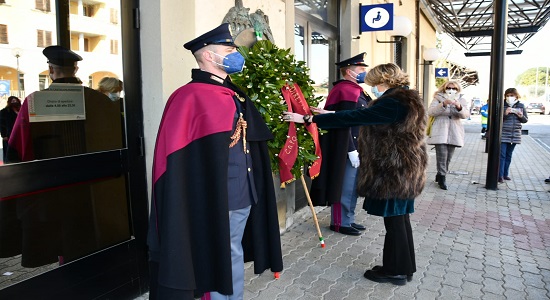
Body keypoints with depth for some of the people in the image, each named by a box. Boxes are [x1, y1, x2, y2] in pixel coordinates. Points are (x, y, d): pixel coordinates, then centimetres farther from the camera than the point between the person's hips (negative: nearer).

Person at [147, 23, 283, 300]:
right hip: (216, 201, -8)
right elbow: (177, 160, -16)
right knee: (221, 261, 6)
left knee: (233, 258, 21)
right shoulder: (191, 97, -13)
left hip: (242, 196, 8)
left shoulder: (233, 95, 13)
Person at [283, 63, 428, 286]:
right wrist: (327, 115, 17)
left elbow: (352, 117, -24)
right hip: (401, 170, 10)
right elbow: (362, 116, 17)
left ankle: (397, 271, 17)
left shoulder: (394, 103, -21)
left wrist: (309, 119, -22)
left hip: (393, 172, -10)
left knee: (394, 221, 2)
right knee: (399, 219, 17)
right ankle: (404, 267, 30)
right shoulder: (403, 99, 13)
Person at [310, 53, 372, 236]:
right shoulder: (346, 91, -16)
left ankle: (348, 219, 27)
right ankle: (340, 223, 12)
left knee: (352, 185, 16)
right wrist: (352, 150, -23)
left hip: (355, 146, 10)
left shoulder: (355, 90, 15)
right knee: (345, 186, 0)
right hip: (346, 149, -10)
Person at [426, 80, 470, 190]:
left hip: (454, 133, 3)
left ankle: (440, 175, 25)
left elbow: (466, 115, -3)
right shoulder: (438, 98, 5)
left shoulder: (461, 100, 11)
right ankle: (442, 178, 0)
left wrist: (459, 107, -24)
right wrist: (443, 104, -23)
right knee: (442, 156, -12)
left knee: (448, 158, 9)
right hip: (440, 132, -3)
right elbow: (430, 112, -9)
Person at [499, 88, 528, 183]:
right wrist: (505, 113, -23)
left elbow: (525, 120, 9)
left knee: (509, 155, 11)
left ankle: (506, 174, 20)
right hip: (503, 134, -4)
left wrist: (521, 116, -12)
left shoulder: (521, 106, 6)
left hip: (515, 135, 4)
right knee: (502, 155, -7)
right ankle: (500, 175, -6)